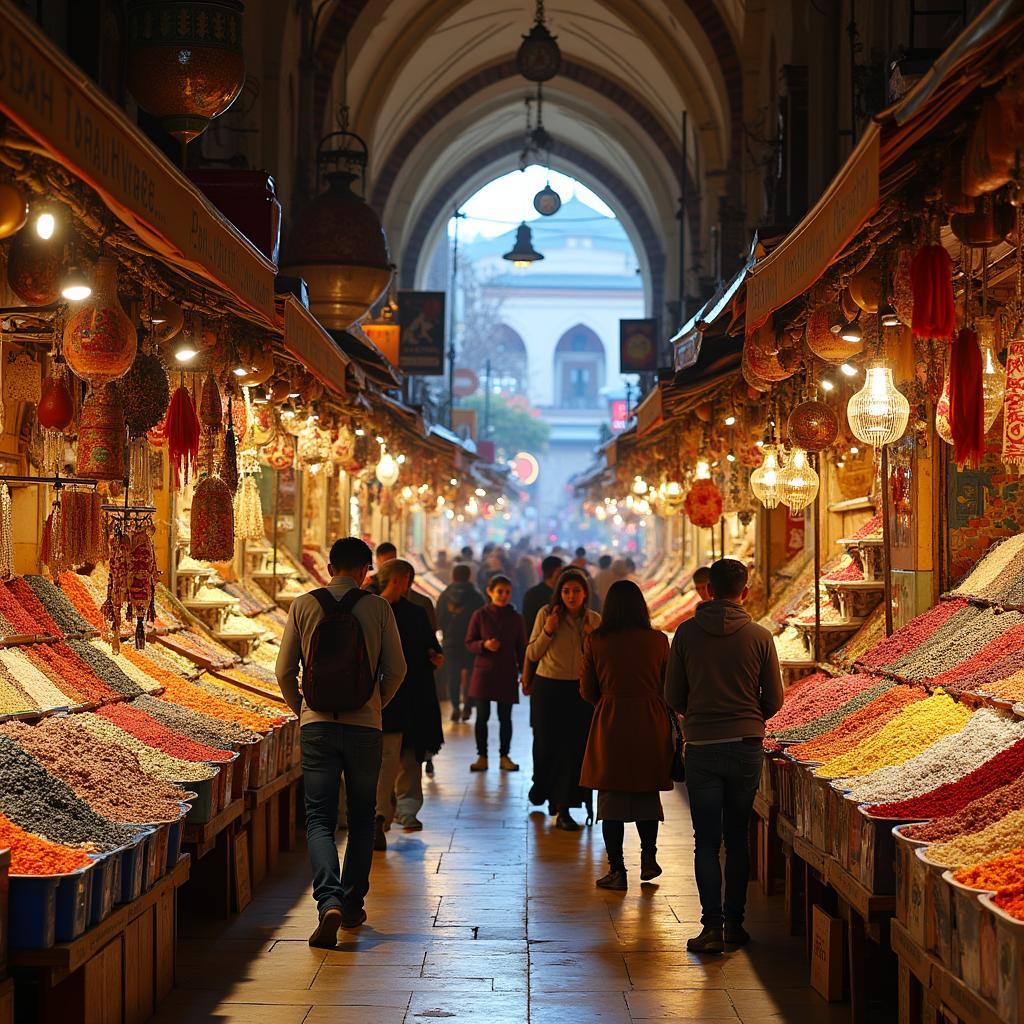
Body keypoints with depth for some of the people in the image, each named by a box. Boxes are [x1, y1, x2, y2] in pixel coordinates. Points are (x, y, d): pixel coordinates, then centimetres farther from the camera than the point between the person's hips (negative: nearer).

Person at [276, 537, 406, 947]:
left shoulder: (303, 605, 1)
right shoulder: (378, 608, -1)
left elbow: (285, 671, 2)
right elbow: (396, 670, 1)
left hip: (317, 724, 0)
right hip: (365, 725, 0)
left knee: (320, 818, 1)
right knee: (361, 818, 14)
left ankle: (330, 902, -19)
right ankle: (353, 905, 19)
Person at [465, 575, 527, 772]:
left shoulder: (515, 618, 4)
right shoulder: (480, 615, -2)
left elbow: (521, 648, 9)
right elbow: (469, 643, 1)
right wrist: (484, 645, -18)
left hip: (506, 674, 1)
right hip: (484, 672, -1)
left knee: (505, 717, 4)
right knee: (482, 715, 0)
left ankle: (504, 756, 14)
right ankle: (482, 756, 8)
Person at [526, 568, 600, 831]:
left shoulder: (594, 620, 2)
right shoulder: (546, 614, -5)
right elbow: (532, 654, -2)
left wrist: (591, 637, -13)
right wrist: (547, 631, -16)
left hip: (580, 690, 1)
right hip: (547, 688, -1)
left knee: (573, 748, -2)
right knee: (546, 746, 6)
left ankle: (563, 810, 4)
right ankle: (541, 788, 38)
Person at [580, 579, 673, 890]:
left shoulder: (595, 642, -4)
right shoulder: (658, 640, -2)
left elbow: (587, 691, 2)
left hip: (610, 724, -1)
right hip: (651, 725, 1)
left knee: (611, 798, 6)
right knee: (647, 794, 19)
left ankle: (617, 870, 7)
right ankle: (649, 859, 17)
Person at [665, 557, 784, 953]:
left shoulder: (688, 633, -4)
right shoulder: (759, 636, -3)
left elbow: (673, 695, 2)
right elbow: (774, 700, 3)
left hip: (701, 747, -1)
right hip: (747, 746, 1)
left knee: (706, 842, 2)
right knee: (737, 838, 13)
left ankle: (712, 927, -6)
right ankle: (734, 922, 17)